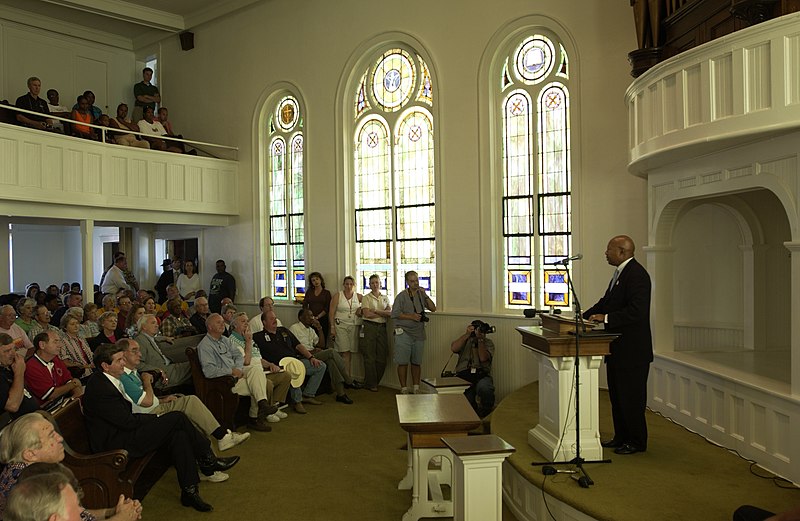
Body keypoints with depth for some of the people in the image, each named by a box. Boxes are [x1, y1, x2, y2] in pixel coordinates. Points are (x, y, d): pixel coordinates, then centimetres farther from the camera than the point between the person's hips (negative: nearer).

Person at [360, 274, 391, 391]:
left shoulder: (385, 298, 15)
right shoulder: (366, 298, 3)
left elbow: (390, 313, 1)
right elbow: (367, 314, -9)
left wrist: (375, 311, -9)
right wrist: (383, 314, -3)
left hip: (382, 327, 4)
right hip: (370, 327, -4)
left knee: (382, 357, 3)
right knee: (370, 357, -3)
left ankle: (375, 382, 18)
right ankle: (371, 384, 8)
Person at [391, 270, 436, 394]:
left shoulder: (421, 294, 10)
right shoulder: (402, 296, -4)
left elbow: (433, 308, 5)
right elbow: (394, 313, -10)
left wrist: (425, 295, -5)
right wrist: (411, 316, -15)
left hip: (419, 333, 4)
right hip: (404, 333, -4)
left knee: (416, 362, 11)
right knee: (403, 362, -1)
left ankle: (416, 389, 20)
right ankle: (404, 390, 8)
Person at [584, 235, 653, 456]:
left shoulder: (636, 274, -18)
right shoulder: (620, 272, 13)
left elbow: (637, 311, -27)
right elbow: (606, 301, 18)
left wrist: (606, 318, -23)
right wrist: (585, 317, 8)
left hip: (632, 349, -10)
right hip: (619, 348, 10)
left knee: (631, 396, 2)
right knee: (617, 394, 18)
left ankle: (637, 442, 16)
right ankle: (621, 437, 30)